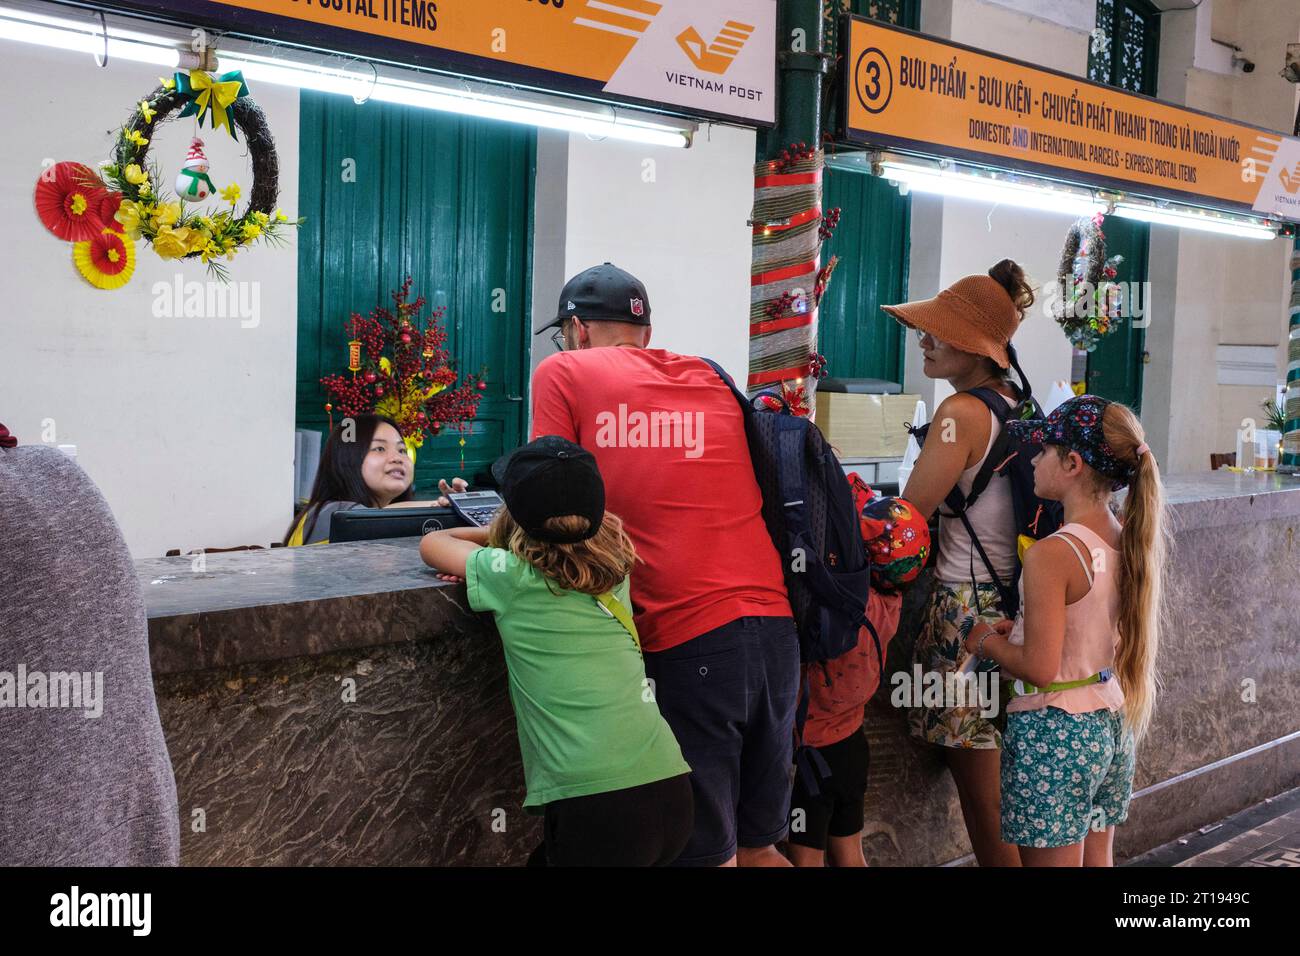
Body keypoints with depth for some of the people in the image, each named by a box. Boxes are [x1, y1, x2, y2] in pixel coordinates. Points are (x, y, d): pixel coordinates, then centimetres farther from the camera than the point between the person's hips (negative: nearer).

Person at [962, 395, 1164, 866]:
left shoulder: (1052, 554, -22)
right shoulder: (1127, 542, 1)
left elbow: (1039, 669, -23)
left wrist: (988, 643, -6)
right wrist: (1021, 631, 9)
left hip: (1055, 734, -8)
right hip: (1112, 725, 8)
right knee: (1098, 860, 20)